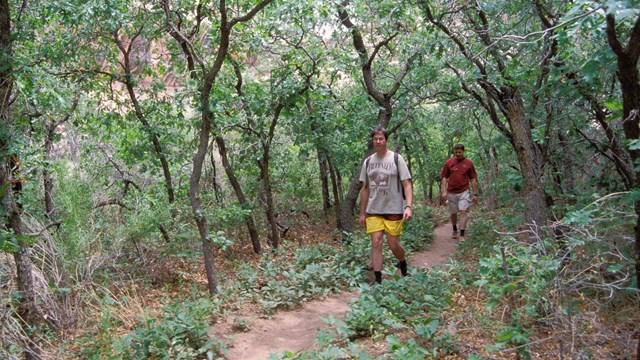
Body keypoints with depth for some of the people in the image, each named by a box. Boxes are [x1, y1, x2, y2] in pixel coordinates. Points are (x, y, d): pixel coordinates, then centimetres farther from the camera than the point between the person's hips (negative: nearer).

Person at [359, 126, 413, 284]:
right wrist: (362, 213, 10)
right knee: (376, 243, -3)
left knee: (393, 244, 3)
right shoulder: (368, 161, 7)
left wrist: (409, 206, -20)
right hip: (373, 211, 3)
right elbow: (364, 189, 12)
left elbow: (407, 184, -7)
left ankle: (403, 263, 35)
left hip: (393, 210, -3)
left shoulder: (396, 158, -4)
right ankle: (378, 280, 4)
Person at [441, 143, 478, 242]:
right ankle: (454, 230, 35)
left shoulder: (469, 163, 2)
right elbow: (444, 177, 3)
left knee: (463, 212, -11)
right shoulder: (449, 162, 2)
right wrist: (444, 191, -8)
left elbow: (473, 179, 5)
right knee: (453, 213, 13)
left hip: (464, 192, -1)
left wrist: (475, 194, 2)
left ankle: (462, 235, -11)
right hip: (451, 192, 1)